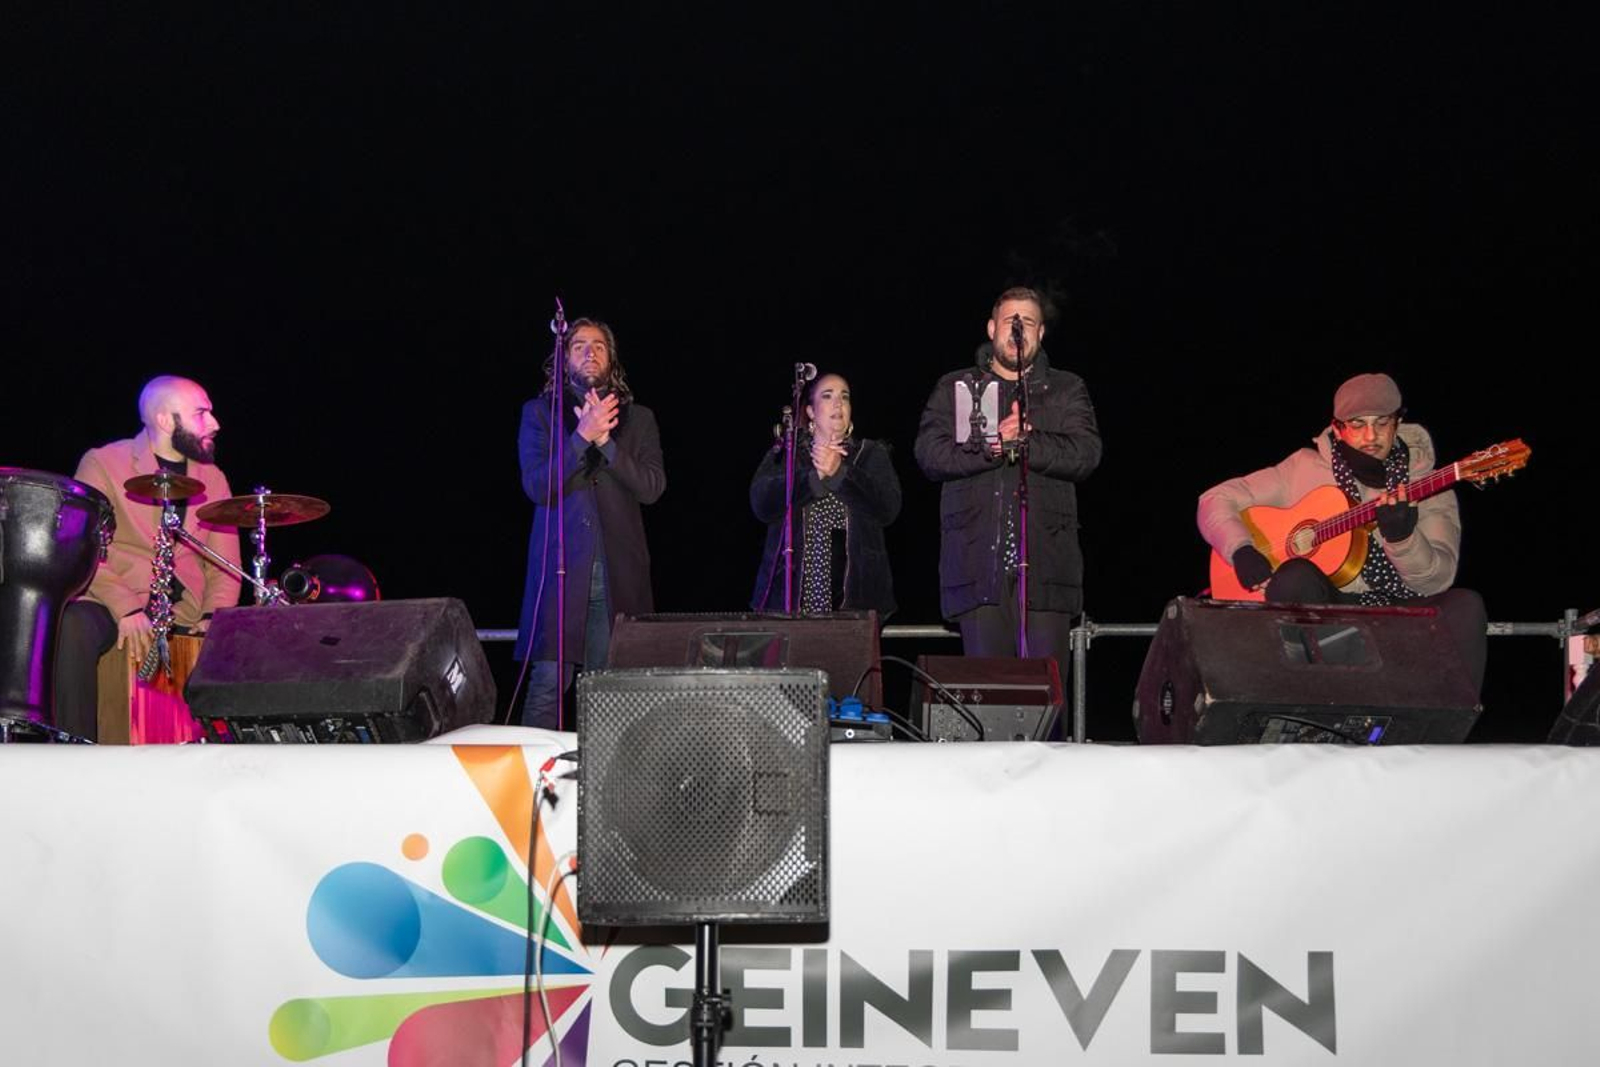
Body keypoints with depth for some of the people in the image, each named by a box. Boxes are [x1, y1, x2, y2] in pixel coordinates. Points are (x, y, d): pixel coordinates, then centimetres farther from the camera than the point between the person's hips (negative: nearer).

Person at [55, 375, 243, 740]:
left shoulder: (213, 479, 16)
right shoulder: (103, 464, 2)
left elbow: (224, 566, 13)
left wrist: (214, 617, -9)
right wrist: (125, 608, -24)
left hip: (188, 612, 4)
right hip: (111, 606, -4)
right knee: (75, 627, -36)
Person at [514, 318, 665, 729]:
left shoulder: (638, 418, 15)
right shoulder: (539, 412, 10)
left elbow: (652, 487, 2)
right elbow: (537, 487, -2)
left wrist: (606, 441, -9)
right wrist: (582, 436, -12)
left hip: (618, 571, 2)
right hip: (560, 566, -2)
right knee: (548, 682, -8)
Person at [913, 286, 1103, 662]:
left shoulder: (1067, 390, 17)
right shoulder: (954, 388, 17)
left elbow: (1086, 454, 1)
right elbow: (929, 454, 1)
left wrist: (1023, 441, -10)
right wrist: (991, 444, -12)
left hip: (1046, 564, 0)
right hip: (980, 565, 0)